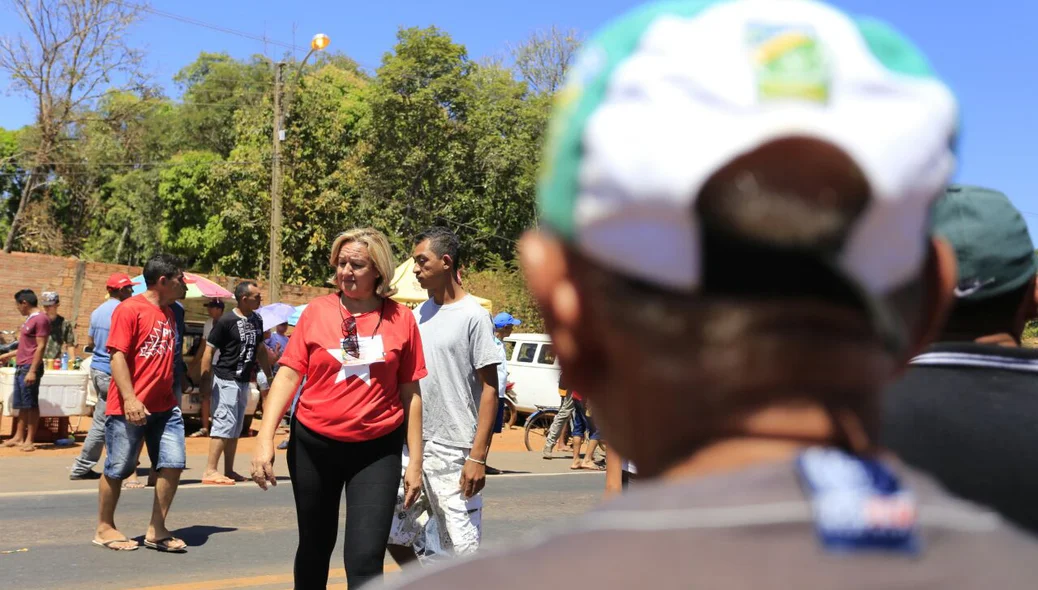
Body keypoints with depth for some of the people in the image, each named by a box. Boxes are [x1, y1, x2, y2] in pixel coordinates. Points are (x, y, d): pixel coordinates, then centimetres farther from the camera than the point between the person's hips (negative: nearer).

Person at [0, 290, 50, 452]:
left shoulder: (40, 319, -13)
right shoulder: (29, 319, 17)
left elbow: (40, 347, -18)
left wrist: (32, 371, -21)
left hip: (30, 368, -9)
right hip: (21, 368, 9)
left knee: (31, 405, -4)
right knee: (22, 405, 12)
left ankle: (30, 440, -1)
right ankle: (19, 437, 17)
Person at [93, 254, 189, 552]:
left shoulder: (169, 313, 14)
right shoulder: (130, 309, -10)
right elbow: (117, 355, -15)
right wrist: (130, 399, -23)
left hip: (165, 406, 7)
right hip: (130, 408, -7)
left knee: (173, 464, 1)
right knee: (117, 469, 5)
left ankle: (156, 530, 12)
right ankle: (104, 528, 23)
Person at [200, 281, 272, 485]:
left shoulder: (256, 320, 8)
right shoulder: (226, 321, -13)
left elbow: (260, 349, 19)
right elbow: (208, 351, -12)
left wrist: (269, 376, 18)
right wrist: (205, 381, -16)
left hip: (244, 381, 8)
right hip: (226, 379, -8)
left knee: (236, 428, 11)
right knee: (224, 423, -11)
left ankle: (229, 471, 18)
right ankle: (210, 471, -7)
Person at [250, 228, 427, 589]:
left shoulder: (401, 319, -2)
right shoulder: (317, 311, -2)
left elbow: (410, 393, 2)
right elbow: (288, 375, -1)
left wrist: (416, 461, 1)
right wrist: (265, 438, -11)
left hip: (377, 451, -1)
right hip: (313, 445, 2)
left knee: (365, 558, -8)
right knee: (315, 548, 18)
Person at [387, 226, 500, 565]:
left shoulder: (473, 315, -8)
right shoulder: (418, 315, 11)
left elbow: (489, 389, -10)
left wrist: (478, 457, -16)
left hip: (453, 451, -7)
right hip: (412, 446, 7)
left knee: (459, 547, 1)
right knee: (393, 529, 13)